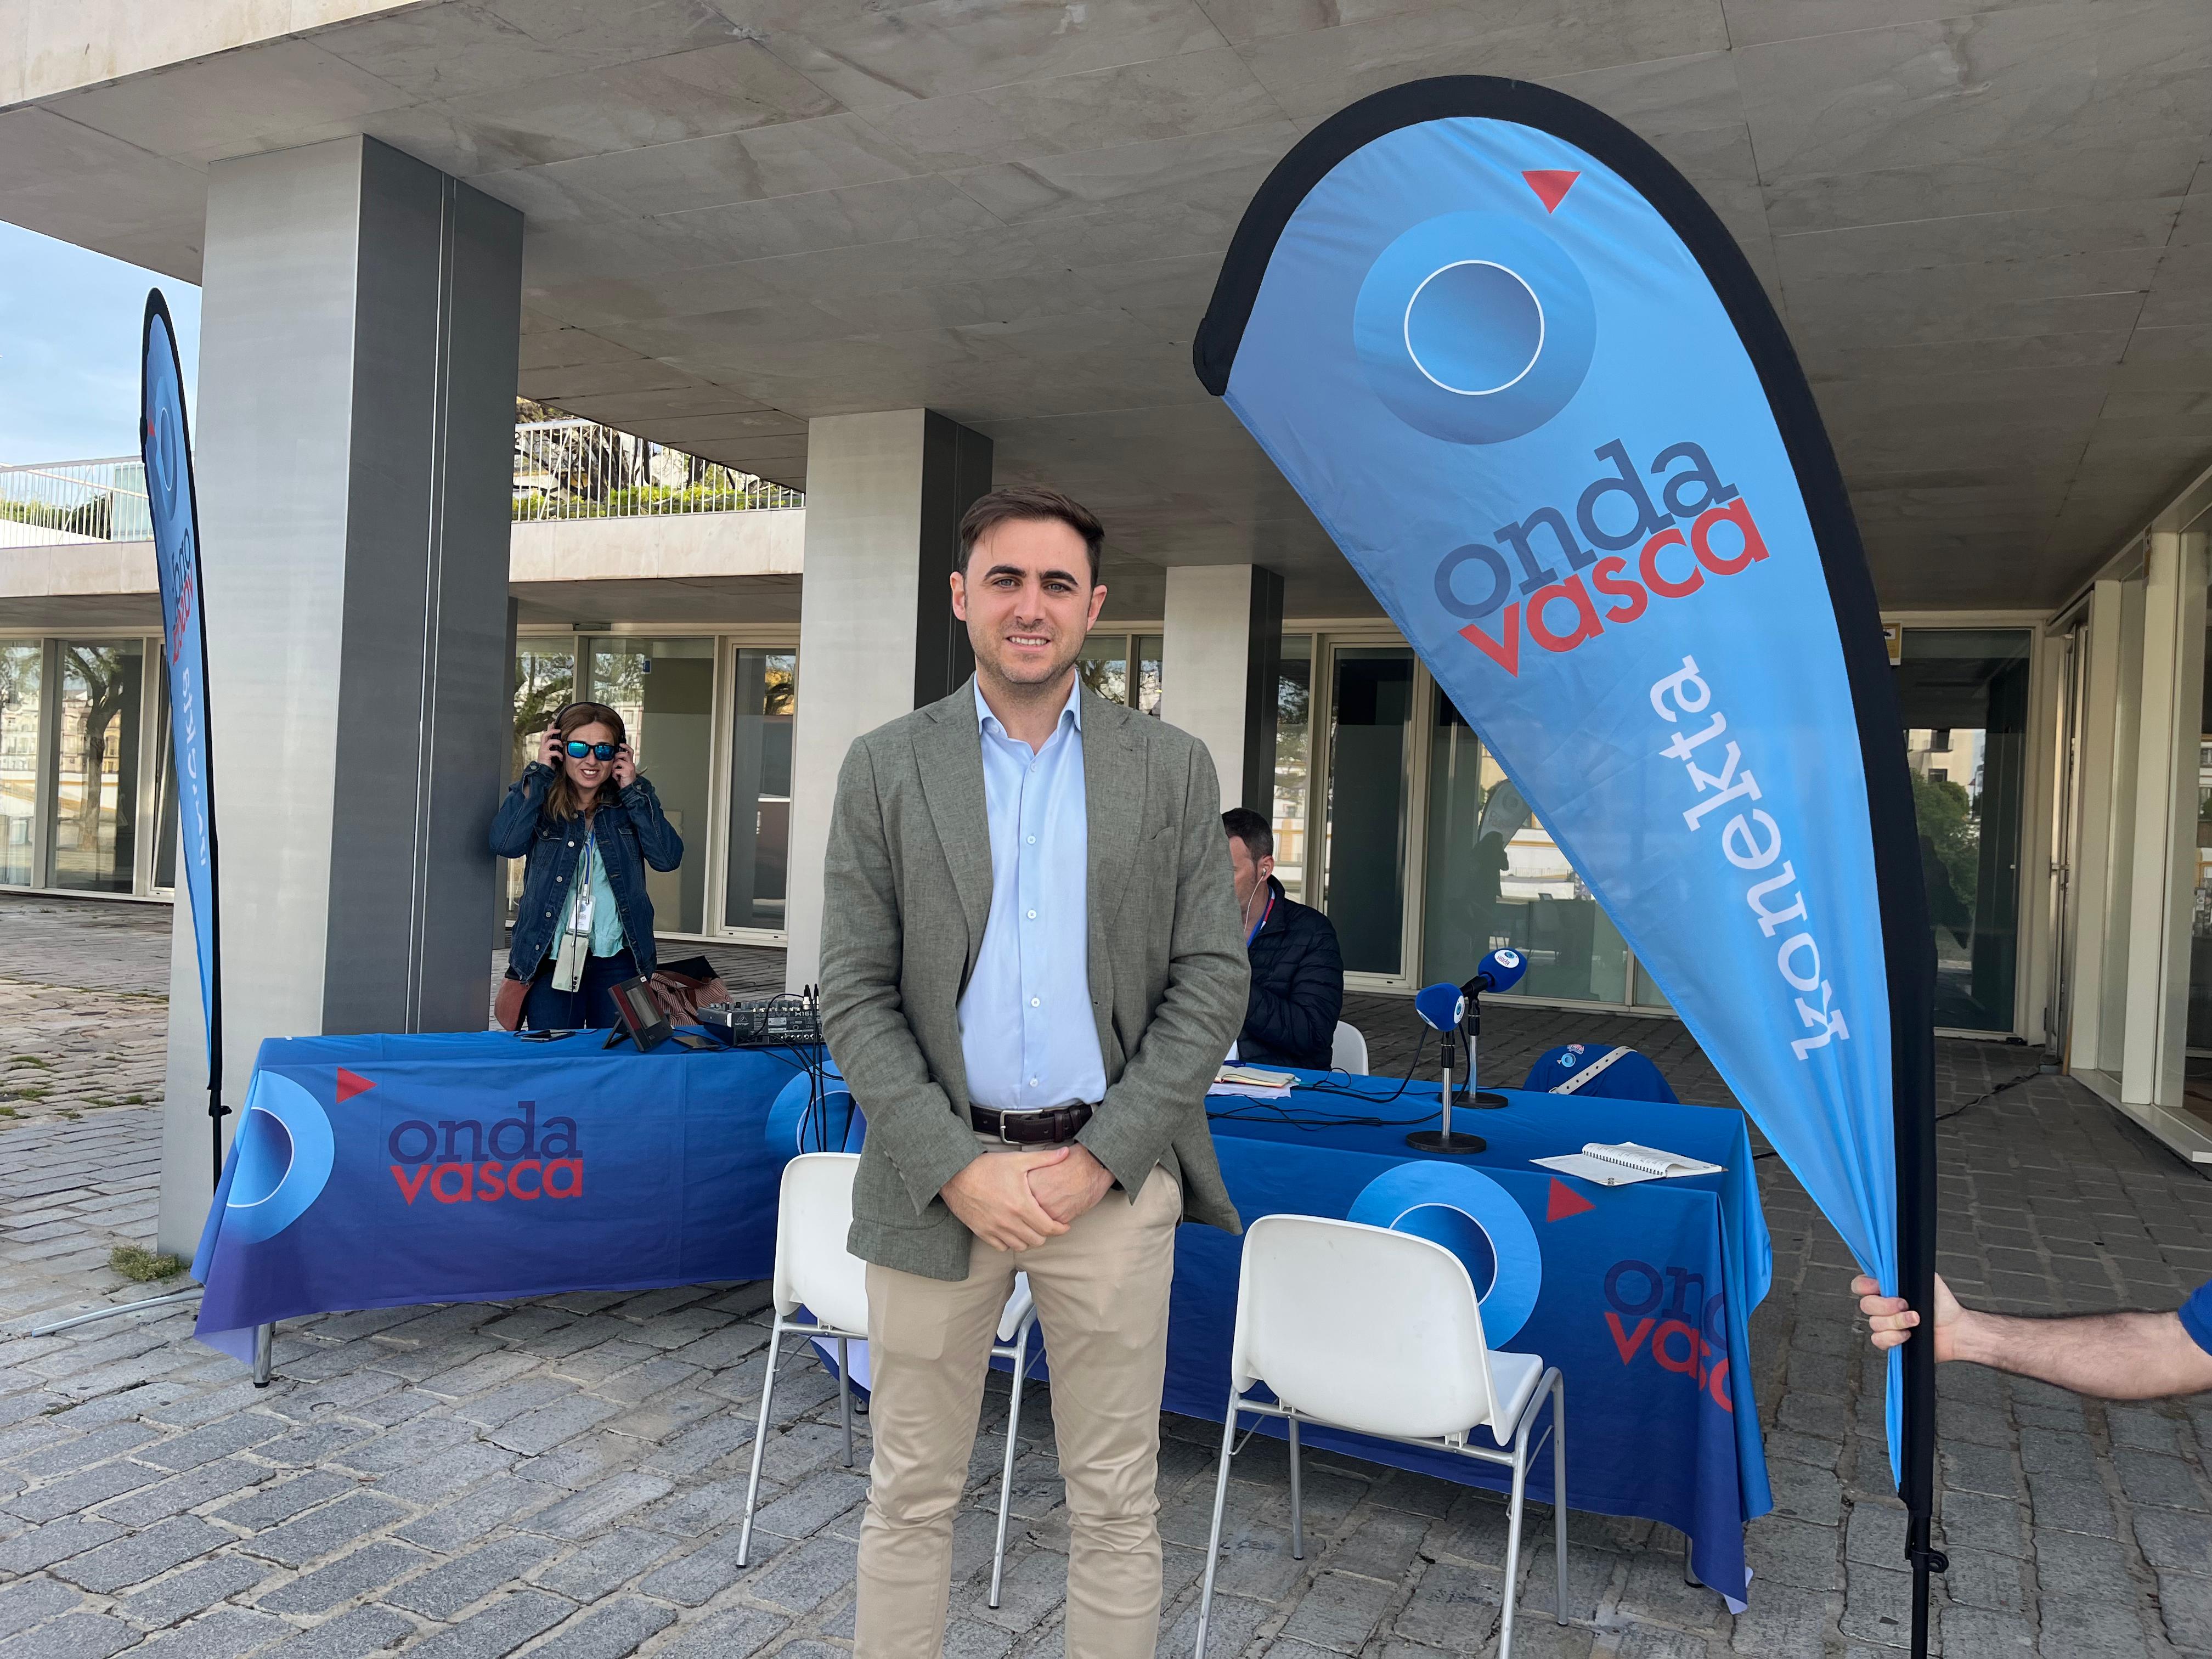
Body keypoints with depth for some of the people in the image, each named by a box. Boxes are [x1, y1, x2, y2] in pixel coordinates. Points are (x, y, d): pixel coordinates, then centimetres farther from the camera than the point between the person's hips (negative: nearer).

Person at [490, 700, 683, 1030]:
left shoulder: (635, 797, 5)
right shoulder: (537, 797, 2)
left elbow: (668, 858, -9)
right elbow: (505, 843, -18)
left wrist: (632, 791, -9)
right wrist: (538, 772, -12)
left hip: (618, 962, 1)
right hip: (551, 958, -1)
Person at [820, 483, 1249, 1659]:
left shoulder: (1173, 770, 2)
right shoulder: (885, 769, 1)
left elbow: (1211, 980, -1)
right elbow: (853, 997, -1)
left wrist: (1098, 1159, -9)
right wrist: (960, 1169, -11)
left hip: (1113, 1179, 0)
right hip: (940, 1179, 0)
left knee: (1115, 1502, 12)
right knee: (911, 1497, 13)